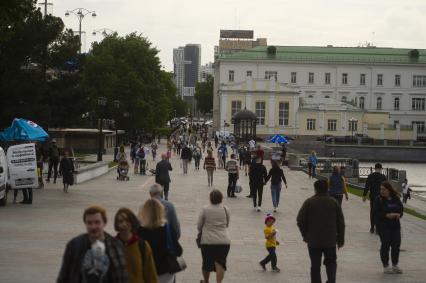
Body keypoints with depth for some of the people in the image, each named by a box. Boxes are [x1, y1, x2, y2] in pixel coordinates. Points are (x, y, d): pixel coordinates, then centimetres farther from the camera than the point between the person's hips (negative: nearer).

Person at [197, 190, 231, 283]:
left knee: (207, 262, 16)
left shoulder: (205, 209, -5)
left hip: (207, 240, 0)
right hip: (224, 241, 1)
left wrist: (202, 232, 22)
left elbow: (199, 226, 2)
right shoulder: (226, 209, 2)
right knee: (220, 263, 0)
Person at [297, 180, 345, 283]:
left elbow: (300, 221, -6)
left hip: (313, 241, -1)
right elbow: (341, 223, 3)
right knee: (331, 262, 17)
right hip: (330, 241, 1)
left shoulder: (309, 202, -5)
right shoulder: (334, 202, 1)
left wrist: (305, 235, 9)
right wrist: (340, 239, 12)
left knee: (315, 266, 8)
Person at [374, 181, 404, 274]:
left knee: (396, 245, 6)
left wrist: (398, 215, -13)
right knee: (385, 245, -1)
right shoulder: (378, 200, -7)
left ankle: (395, 265, 21)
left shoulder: (396, 199, 5)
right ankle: (385, 266, 11)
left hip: (395, 225, 4)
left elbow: (401, 209, 9)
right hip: (383, 226, -4)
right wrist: (387, 215, -22)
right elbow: (376, 213, -11)